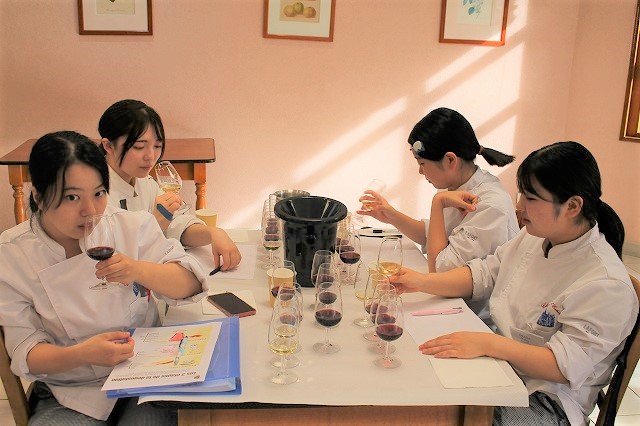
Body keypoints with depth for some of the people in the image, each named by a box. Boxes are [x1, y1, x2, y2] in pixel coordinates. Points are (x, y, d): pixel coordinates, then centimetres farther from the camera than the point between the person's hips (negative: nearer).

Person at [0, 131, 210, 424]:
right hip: (70, 397, 0)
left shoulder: (132, 227, -5)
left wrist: (139, 271, -24)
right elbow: (26, 352, -7)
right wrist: (81, 354, -27)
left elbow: (190, 284, -5)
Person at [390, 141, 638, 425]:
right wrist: (422, 282, -3)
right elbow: (482, 275, 11)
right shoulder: (534, 237, 3)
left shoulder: (606, 285, -22)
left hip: (545, 401, -7)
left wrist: (487, 343, -34)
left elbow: (566, 366, -25)